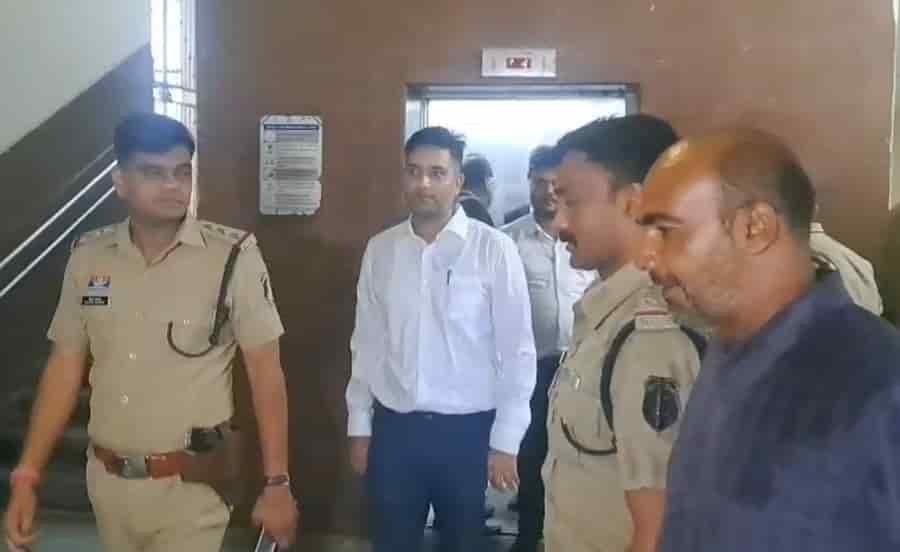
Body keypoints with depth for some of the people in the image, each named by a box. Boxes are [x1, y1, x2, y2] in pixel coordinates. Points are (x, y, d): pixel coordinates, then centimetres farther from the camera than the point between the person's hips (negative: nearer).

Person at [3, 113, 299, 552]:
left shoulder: (233, 256, -14)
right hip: (107, 482, 5)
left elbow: (265, 370, -10)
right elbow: (66, 366, 5)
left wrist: (277, 483, -9)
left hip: (191, 488, -4)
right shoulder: (87, 257, -1)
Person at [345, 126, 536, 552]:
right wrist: (359, 425, 9)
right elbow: (366, 343, 7)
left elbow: (517, 350, -7)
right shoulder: (380, 249, 2)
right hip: (393, 427, 3)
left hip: (468, 429, -2)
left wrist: (505, 441, -7)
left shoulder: (494, 249, -9)